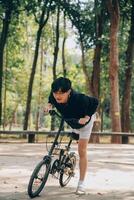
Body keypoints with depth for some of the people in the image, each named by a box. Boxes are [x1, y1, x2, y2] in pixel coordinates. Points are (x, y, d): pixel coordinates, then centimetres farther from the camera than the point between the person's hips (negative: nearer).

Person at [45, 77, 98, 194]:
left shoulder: (79, 98, -44)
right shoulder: (54, 95, -30)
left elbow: (95, 102, -26)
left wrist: (87, 117, -34)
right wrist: (49, 105, -21)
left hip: (83, 122, -5)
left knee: (82, 151, -6)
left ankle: (81, 184, -1)